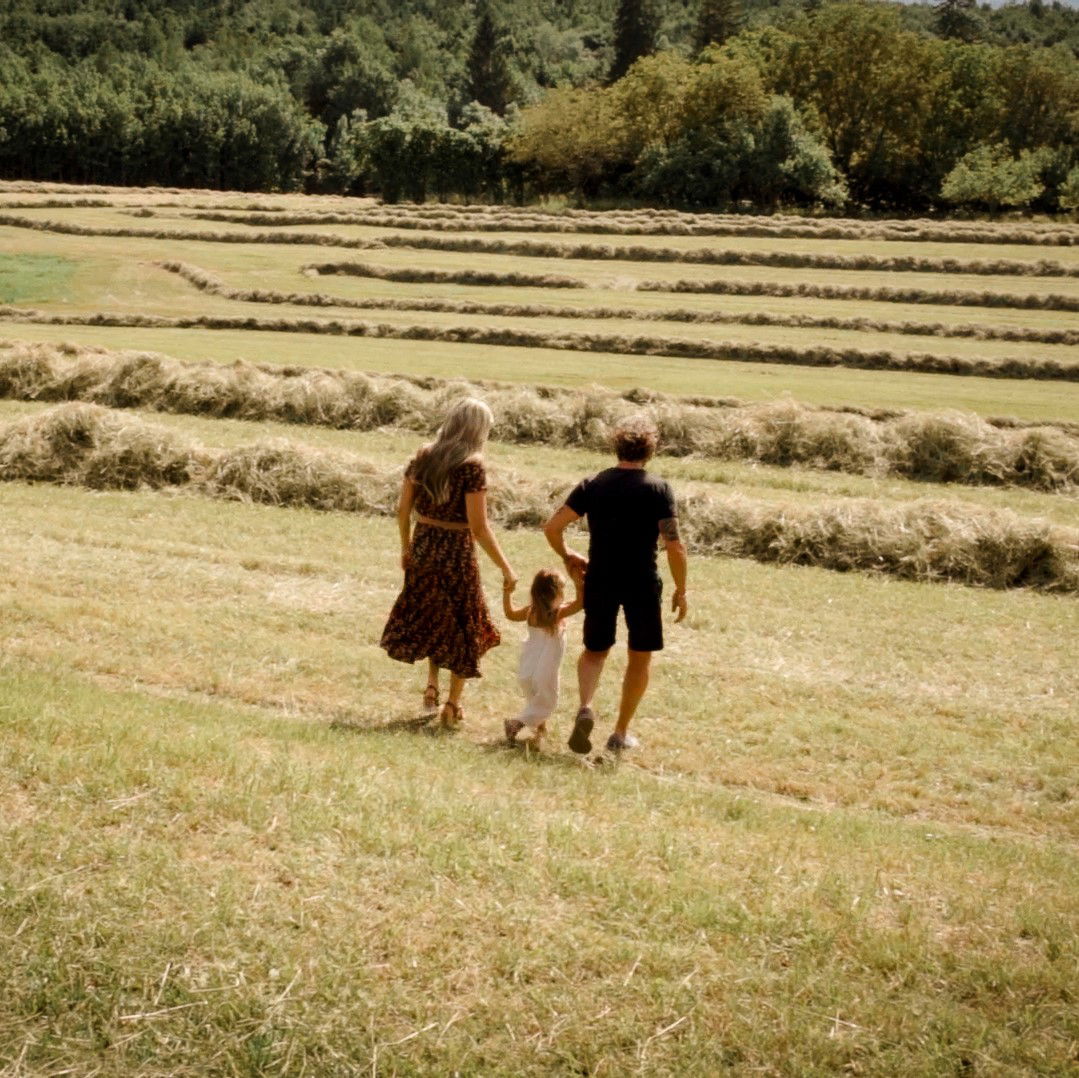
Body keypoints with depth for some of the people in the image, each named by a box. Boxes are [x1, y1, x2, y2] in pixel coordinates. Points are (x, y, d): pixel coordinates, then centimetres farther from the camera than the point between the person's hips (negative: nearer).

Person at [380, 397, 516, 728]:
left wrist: (406, 548, 19)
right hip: (456, 551, -5)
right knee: (465, 627, 13)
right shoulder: (472, 465, -16)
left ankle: (431, 686, 19)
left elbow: (403, 508, 5)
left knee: (430, 618, 26)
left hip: (422, 546, 5)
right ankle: (452, 705, 18)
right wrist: (506, 569, -12)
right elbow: (478, 527, -18)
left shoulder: (423, 456, 0)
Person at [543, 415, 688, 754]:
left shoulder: (592, 485, 0)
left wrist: (567, 556, 15)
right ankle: (621, 733, 16)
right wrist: (680, 590, -2)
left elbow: (552, 527, -3)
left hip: (599, 582, 3)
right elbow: (674, 546, -13)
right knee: (640, 656, 15)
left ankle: (585, 707, -6)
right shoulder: (659, 489, -8)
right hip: (642, 584, -2)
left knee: (595, 649, 21)